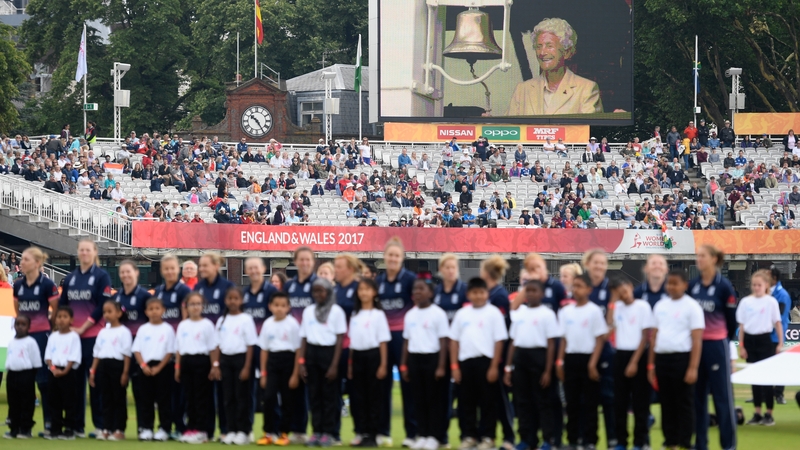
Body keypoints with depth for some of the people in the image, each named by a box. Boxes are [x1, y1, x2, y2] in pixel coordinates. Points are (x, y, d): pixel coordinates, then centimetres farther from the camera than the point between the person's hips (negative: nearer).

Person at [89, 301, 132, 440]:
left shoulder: (123, 332, -3)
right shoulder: (103, 332, 16)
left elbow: (127, 354, -7)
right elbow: (97, 353, 17)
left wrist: (125, 373, -12)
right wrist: (93, 371, 11)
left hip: (117, 365, -6)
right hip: (103, 365, 6)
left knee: (119, 399, -1)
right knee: (106, 399, 7)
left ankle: (119, 430, 2)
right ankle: (107, 429, 10)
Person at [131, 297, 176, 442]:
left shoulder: (167, 329, 0)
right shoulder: (143, 329, 7)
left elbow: (170, 351, -3)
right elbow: (136, 350, 5)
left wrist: (159, 367, -12)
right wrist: (143, 365, -10)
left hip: (162, 367, -3)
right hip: (145, 368, 3)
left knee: (163, 399, -1)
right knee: (145, 400, 4)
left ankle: (164, 429, 3)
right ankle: (146, 429, 10)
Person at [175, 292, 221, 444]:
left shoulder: (207, 325, -1)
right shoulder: (183, 325, 11)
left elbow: (214, 348, -3)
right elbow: (178, 348, 14)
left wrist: (215, 366, -9)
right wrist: (177, 367, 9)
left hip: (201, 362, -4)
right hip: (186, 362, 4)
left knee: (201, 397, -2)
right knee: (189, 397, 7)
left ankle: (201, 430, 0)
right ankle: (191, 428, 12)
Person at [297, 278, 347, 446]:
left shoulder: (336, 311, -1)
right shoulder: (308, 311, 12)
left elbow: (340, 339, -4)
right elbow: (303, 338, 12)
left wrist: (334, 365, -11)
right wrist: (301, 362, 3)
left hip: (328, 352, -4)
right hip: (312, 352, 4)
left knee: (329, 394, -2)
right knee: (314, 394, 4)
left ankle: (328, 433, 2)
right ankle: (316, 431, 8)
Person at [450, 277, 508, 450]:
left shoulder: (493, 313, -2)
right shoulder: (462, 314, 10)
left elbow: (499, 340, -5)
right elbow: (454, 340, 12)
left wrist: (494, 366, -10)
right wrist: (454, 366, 5)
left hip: (485, 362, -4)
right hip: (465, 361, 4)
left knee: (487, 401, 1)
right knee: (466, 401, 7)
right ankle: (469, 436, 15)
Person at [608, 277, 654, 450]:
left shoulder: (642, 306, -5)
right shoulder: (617, 308, 10)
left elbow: (645, 336, -7)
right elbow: (609, 328, -6)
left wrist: (634, 361, -11)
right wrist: (612, 303, -3)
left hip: (638, 356, -5)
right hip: (620, 356, 5)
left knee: (640, 403, -1)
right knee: (620, 402, 6)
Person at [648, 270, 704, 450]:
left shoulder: (692, 307, -4)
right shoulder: (660, 306, 13)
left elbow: (697, 339, -8)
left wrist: (693, 368, -15)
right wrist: (651, 364, 12)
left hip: (681, 359, -5)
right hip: (661, 357, 5)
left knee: (684, 403, -2)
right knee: (667, 403, 8)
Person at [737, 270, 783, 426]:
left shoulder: (771, 302, -3)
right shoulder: (745, 302, 4)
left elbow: (778, 323, 0)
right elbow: (742, 325, 7)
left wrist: (780, 343, -4)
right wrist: (741, 346, 3)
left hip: (764, 340, -3)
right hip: (749, 340, 3)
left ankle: (769, 414, 4)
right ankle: (757, 413, 12)